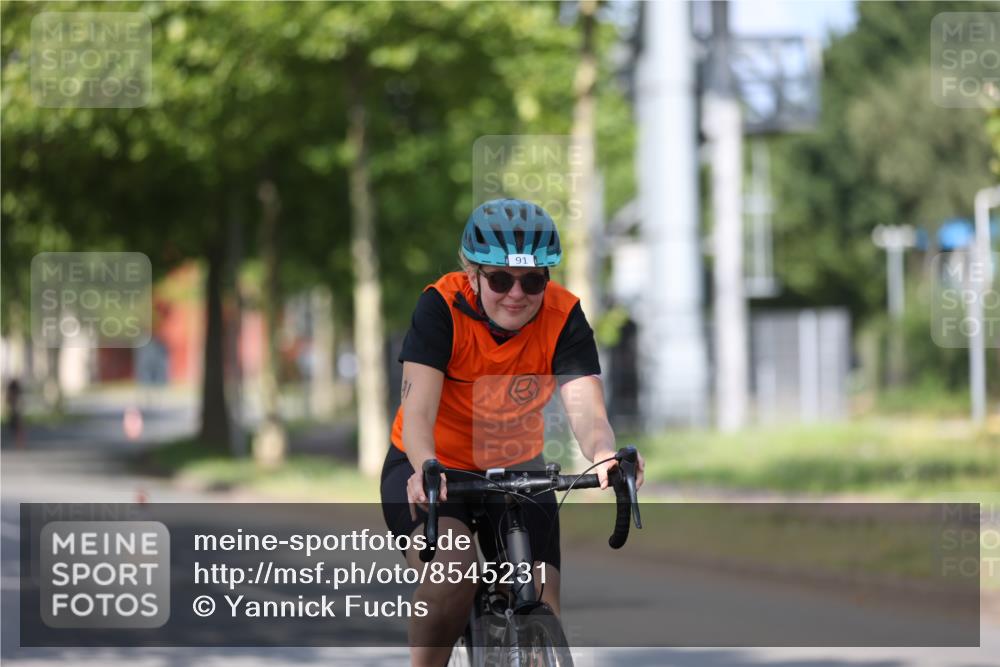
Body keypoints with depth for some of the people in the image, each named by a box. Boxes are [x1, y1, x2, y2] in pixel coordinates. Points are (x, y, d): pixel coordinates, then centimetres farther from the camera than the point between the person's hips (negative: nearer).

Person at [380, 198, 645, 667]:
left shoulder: (563, 316, -18)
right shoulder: (442, 306, -23)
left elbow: (586, 408, -30)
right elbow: (418, 409, -31)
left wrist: (605, 456, -53)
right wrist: (425, 469, -52)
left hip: (516, 470, 3)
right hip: (434, 470, -3)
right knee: (453, 573, -31)